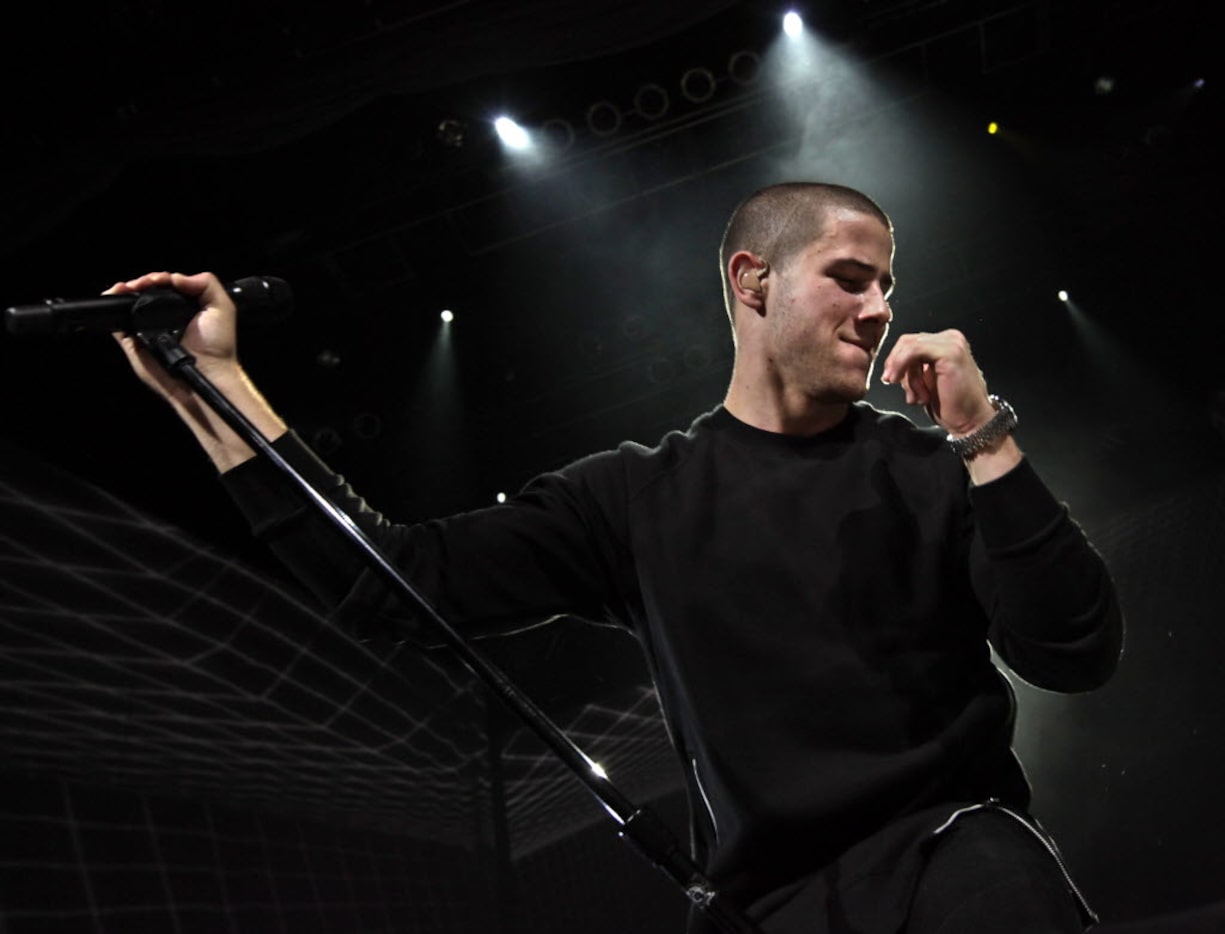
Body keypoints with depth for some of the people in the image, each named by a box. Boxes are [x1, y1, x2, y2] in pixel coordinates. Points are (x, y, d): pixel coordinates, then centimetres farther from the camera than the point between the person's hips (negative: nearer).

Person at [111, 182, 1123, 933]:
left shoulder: (928, 470, 5)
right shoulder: (641, 496, 7)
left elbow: (1079, 656, -4)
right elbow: (389, 576, 3)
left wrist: (985, 436, -13)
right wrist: (213, 385, 0)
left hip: (945, 850, -1)